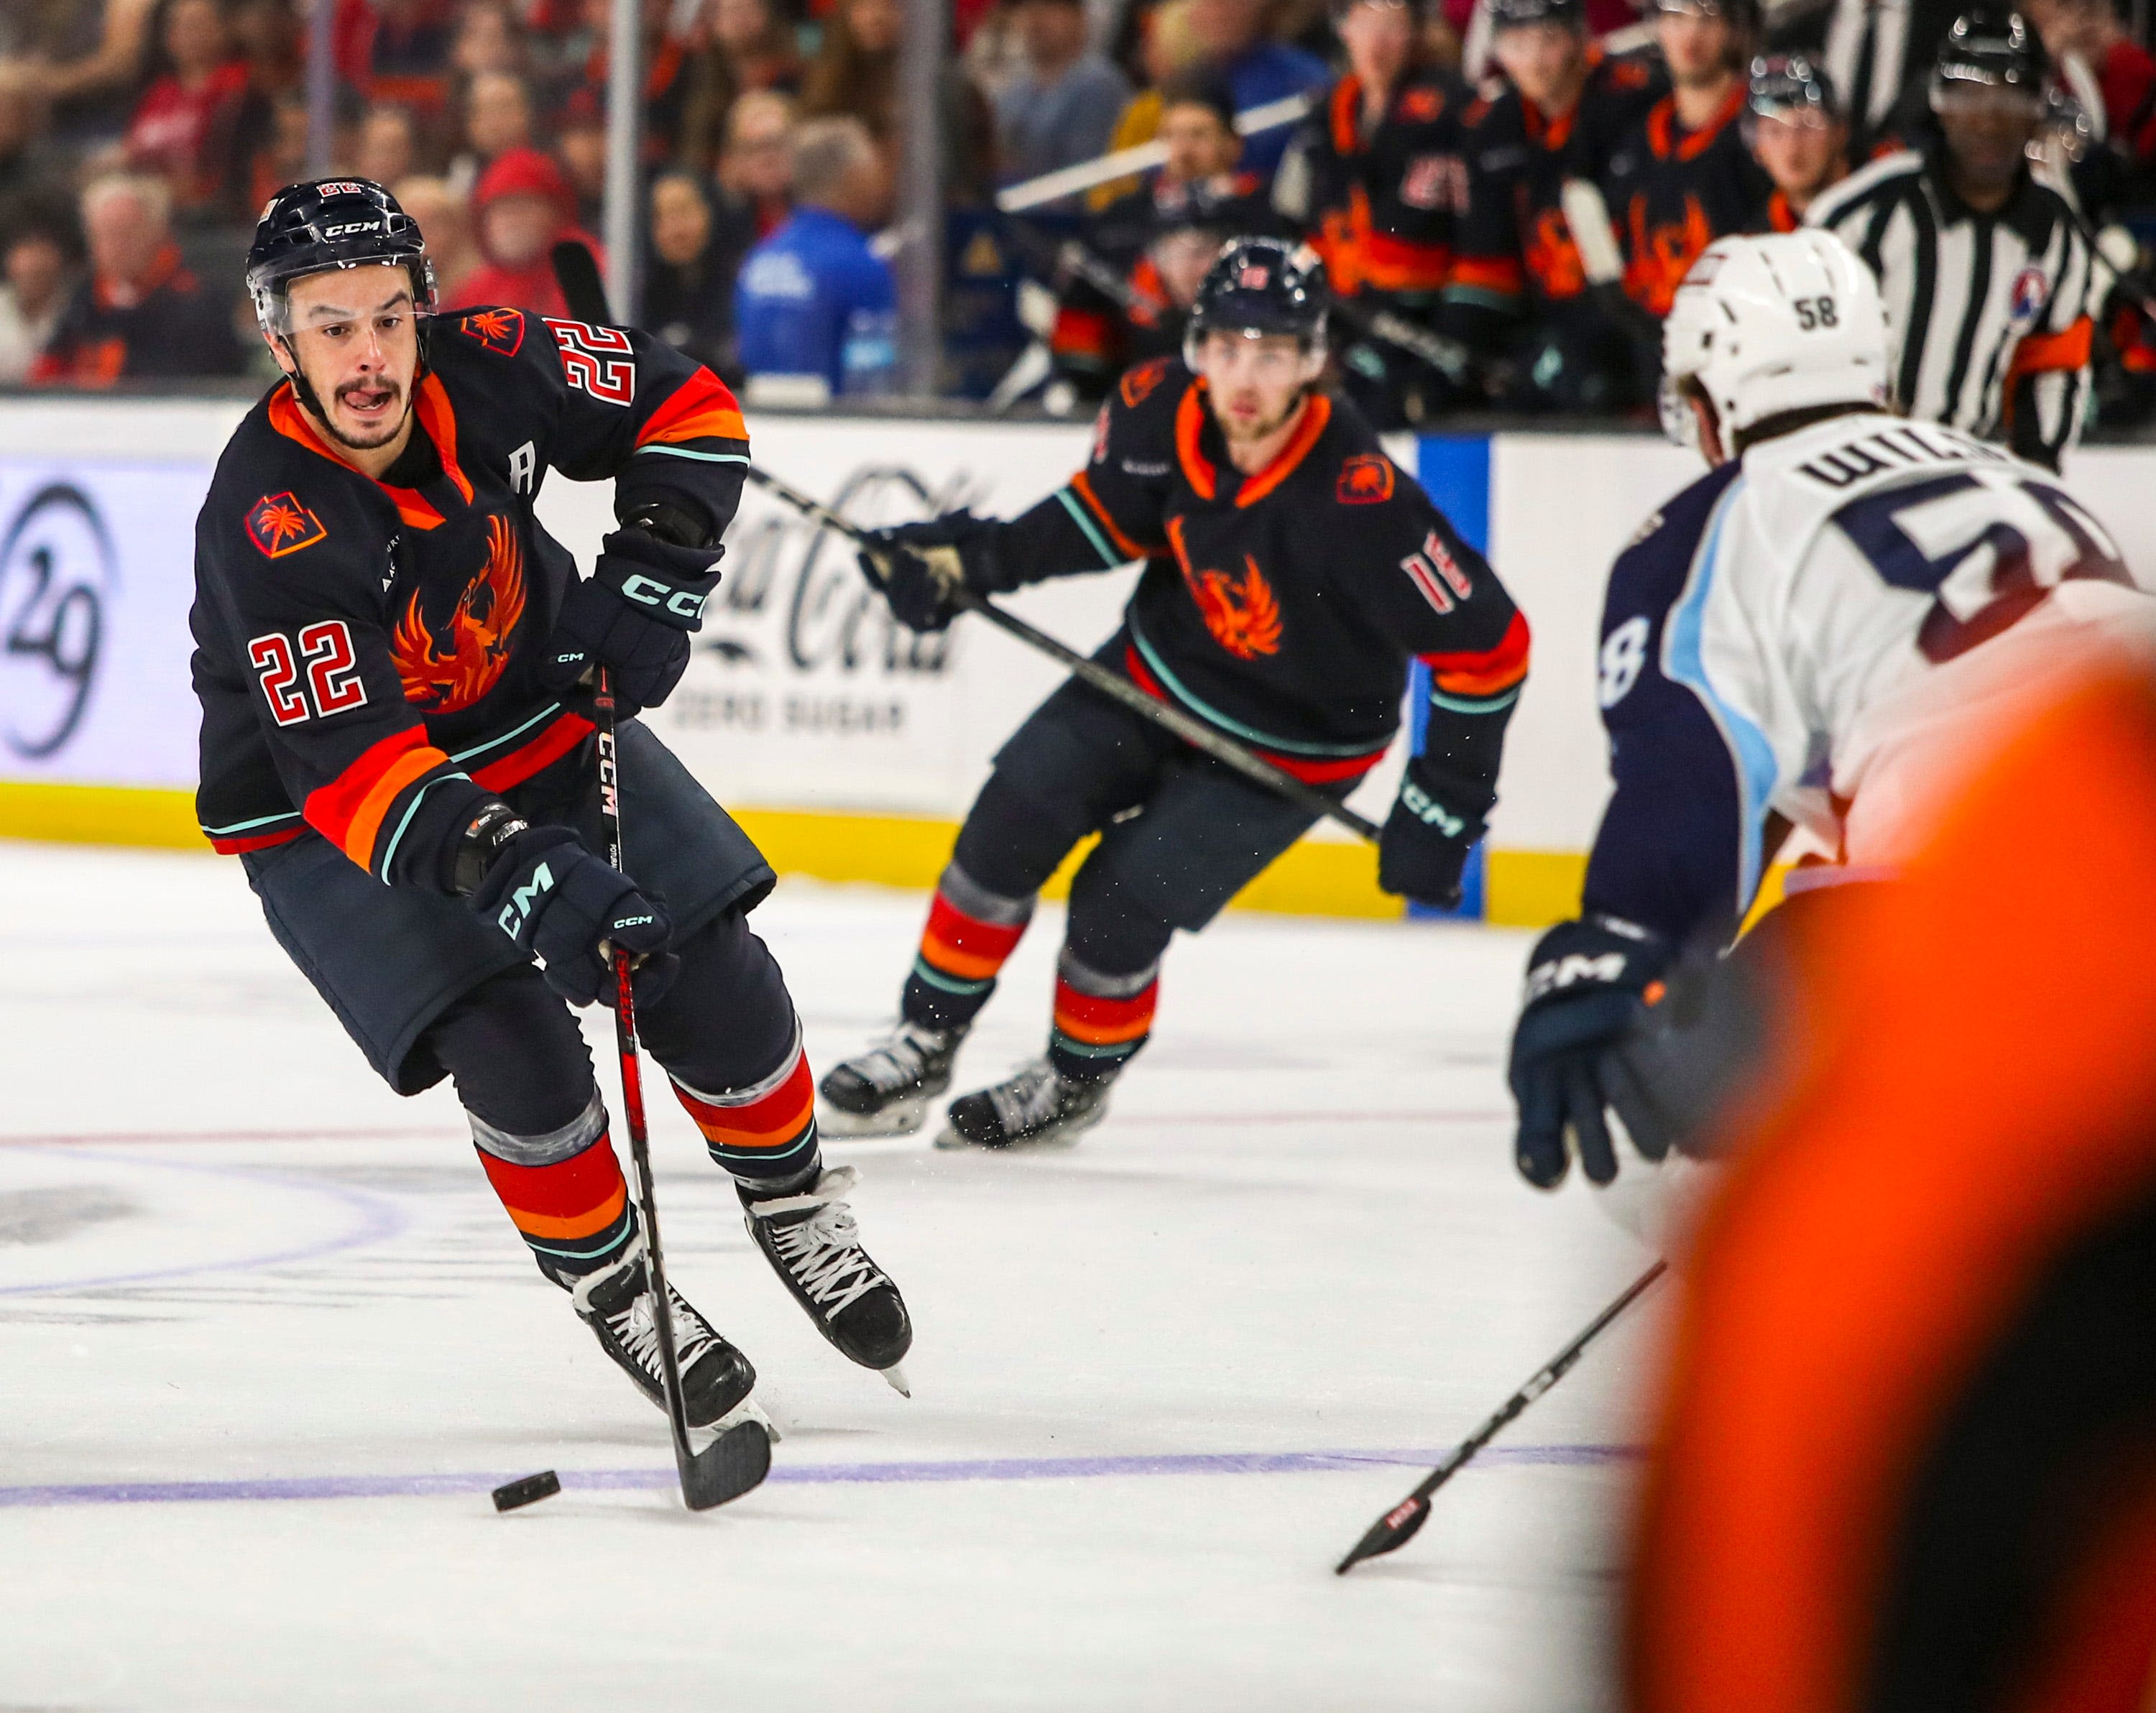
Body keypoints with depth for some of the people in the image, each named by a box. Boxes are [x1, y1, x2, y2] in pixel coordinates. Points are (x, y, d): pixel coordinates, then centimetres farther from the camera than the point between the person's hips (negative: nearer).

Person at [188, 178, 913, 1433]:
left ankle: (798, 1213, 24)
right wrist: (503, 868, -48)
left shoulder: (487, 367, -19)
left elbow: (687, 408, -1)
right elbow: (346, 768, -37)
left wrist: (655, 574, -13)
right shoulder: (265, 522, -32)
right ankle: (615, 1289, 4)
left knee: (718, 985, -3)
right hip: (330, 817, -4)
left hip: (546, 728, 4)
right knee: (511, 1047, -20)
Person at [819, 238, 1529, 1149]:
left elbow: (1487, 641, -28)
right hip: (1161, 667, 5)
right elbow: (1106, 515, 2)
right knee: (1014, 817, -8)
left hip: (1289, 744, -5)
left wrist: (1443, 808, -22)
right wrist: (975, 555, -12)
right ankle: (925, 1045, 10)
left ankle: (1076, 1082, 19)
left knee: (1120, 907, -11)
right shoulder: (1163, 409, -20)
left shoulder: (1358, 501, -37)